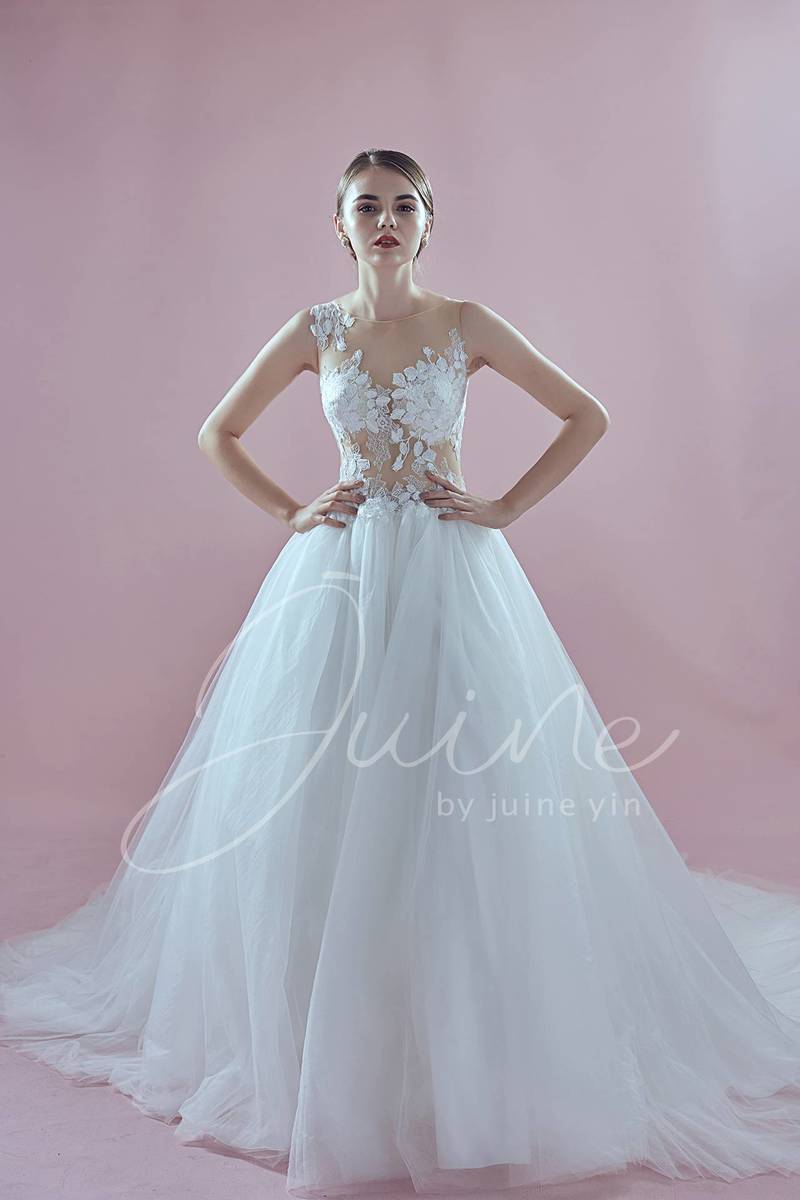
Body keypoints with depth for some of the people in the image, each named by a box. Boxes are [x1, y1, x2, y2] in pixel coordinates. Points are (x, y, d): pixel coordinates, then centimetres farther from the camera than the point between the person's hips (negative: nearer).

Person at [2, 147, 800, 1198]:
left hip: (453, 576, -1)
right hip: (341, 575, 2)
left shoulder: (466, 324, 3)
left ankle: (470, 1046, 17)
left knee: (466, 801, -3)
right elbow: (217, 434, 15)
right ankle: (327, 1046, 22)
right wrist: (289, 513, 4)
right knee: (324, 801, 3)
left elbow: (587, 417, 5)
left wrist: (507, 507, -2)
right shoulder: (314, 332, 7)